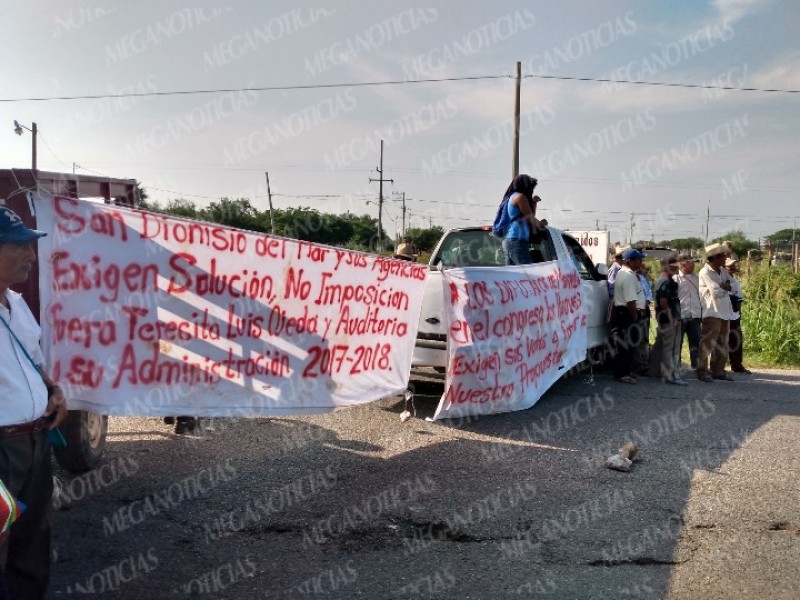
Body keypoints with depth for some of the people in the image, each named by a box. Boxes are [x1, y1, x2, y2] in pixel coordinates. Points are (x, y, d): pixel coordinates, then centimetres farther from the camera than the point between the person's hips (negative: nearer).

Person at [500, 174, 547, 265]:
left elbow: (530, 216, 28)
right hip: (517, 241, -10)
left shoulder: (512, 197, 24)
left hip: (508, 241, 10)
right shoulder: (520, 196, -3)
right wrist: (540, 223, 15)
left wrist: (533, 203, 17)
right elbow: (530, 219, -3)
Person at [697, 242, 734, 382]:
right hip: (712, 313, -8)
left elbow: (730, 288, 6)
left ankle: (718, 370, 21)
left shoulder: (722, 271, 13)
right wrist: (725, 288, -1)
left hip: (724, 312, 8)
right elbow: (716, 293, -19)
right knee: (707, 343, -4)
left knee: (722, 345, 12)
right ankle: (702, 370, 4)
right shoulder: (705, 273, -12)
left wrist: (723, 287, -13)